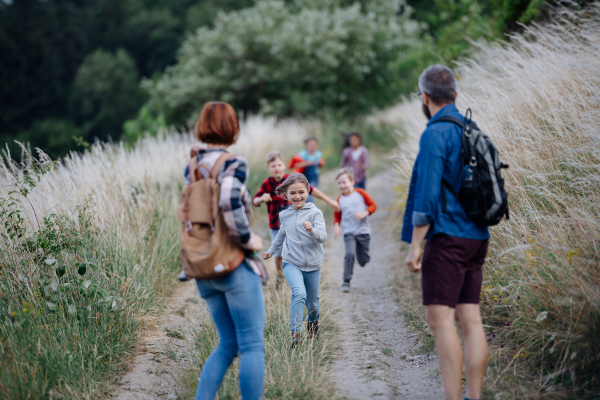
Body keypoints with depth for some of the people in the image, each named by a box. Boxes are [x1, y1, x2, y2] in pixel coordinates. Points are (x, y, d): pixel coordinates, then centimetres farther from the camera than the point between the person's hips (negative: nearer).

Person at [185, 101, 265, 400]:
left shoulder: (191, 167, 10)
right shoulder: (234, 164, -11)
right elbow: (229, 201, -29)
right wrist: (247, 238, -17)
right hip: (235, 266, -7)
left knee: (228, 343, 16)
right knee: (252, 345, 0)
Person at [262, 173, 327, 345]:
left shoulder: (314, 213, -9)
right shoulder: (284, 215, 3)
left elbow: (323, 237, -20)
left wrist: (312, 230, -40)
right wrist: (271, 250, 35)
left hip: (312, 266, -1)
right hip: (291, 263, 1)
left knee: (312, 303, 14)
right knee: (299, 293, -26)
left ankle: (313, 323, 47)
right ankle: (295, 333, -24)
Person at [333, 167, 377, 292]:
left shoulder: (360, 193, -1)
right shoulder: (340, 200, 4)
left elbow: (373, 205, 1)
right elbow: (337, 216, 12)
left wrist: (364, 213, -15)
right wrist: (337, 227, -6)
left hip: (363, 231, 0)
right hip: (348, 232, 0)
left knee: (363, 260, 4)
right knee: (350, 254, -21)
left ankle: (363, 258, 42)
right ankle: (346, 281, -15)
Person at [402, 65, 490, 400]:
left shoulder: (436, 134, -11)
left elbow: (427, 194, -17)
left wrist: (415, 244, -15)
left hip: (447, 237, -8)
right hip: (477, 237, 8)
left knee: (441, 319, -8)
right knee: (471, 319, 8)